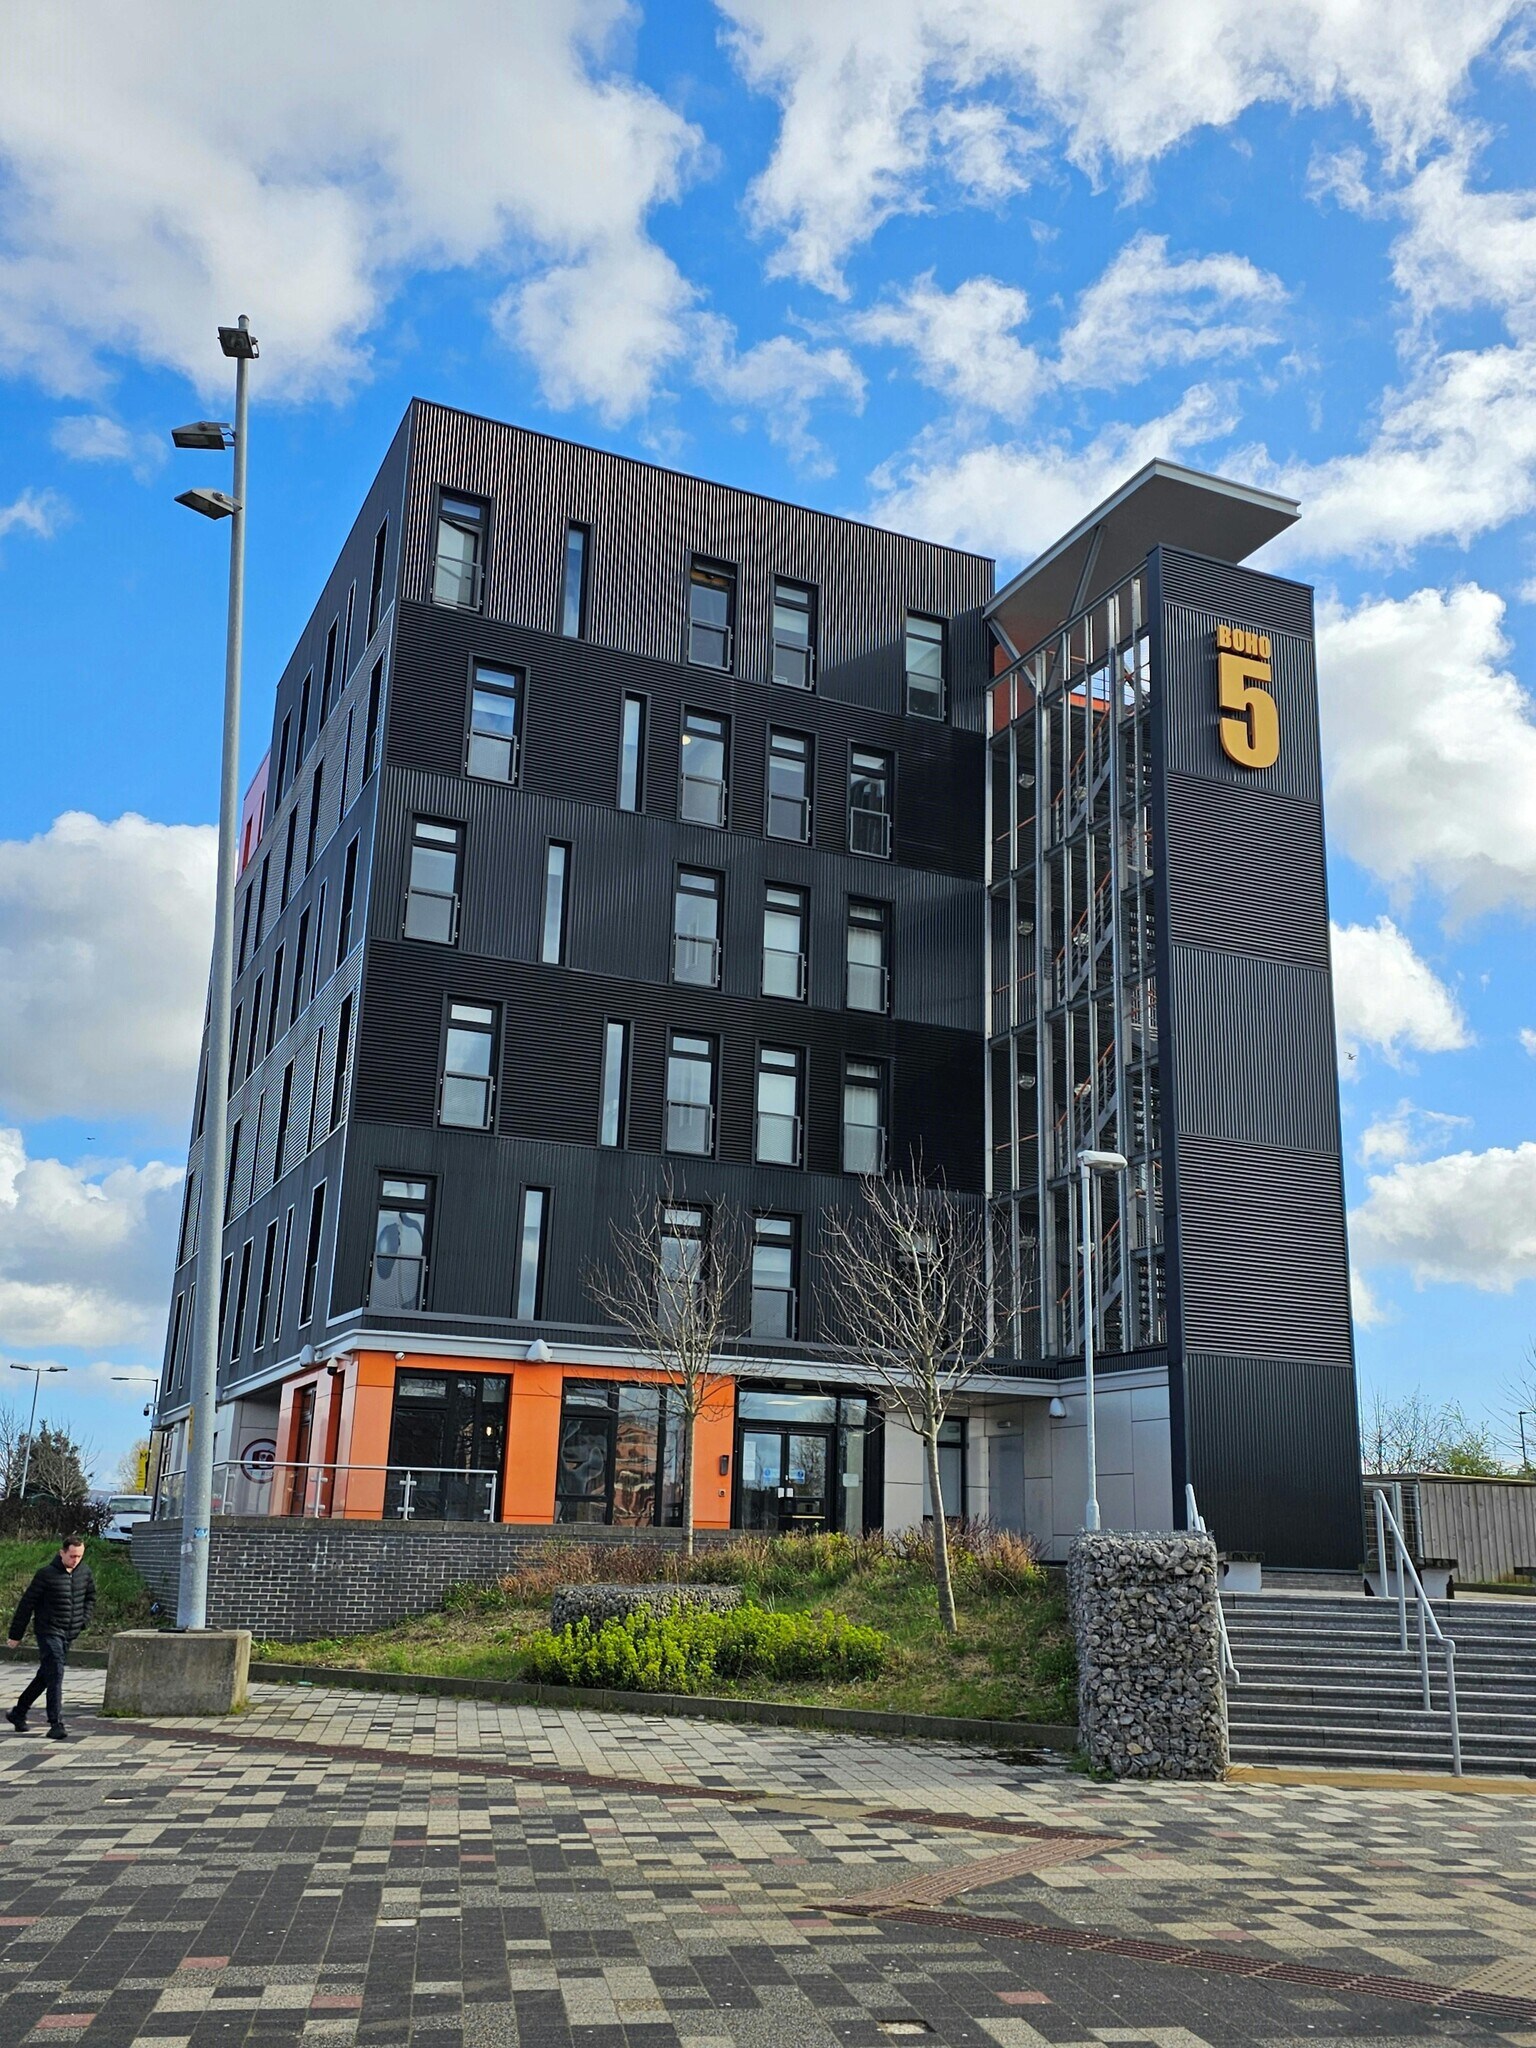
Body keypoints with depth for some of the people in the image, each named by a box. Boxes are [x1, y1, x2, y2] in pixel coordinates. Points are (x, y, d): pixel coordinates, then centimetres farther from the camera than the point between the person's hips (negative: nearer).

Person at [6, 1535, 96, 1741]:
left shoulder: (84, 1571, 2)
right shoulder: (46, 1574, -14)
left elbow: (91, 1595, 21)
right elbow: (27, 1604, -8)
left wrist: (84, 1619, 9)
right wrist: (15, 1635, -5)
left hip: (70, 1634, 6)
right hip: (48, 1632, -6)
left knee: (45, 1676, 16)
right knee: (55, 1675, -14)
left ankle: (18, 1713, 32)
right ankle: (56, 1724, -12)